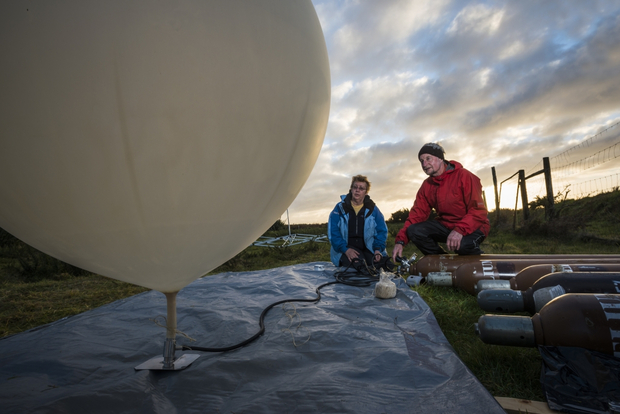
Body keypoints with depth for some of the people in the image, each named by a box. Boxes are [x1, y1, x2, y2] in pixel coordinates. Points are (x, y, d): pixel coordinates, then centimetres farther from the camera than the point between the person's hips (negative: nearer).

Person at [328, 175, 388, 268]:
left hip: (368, 248, 3)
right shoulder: (340, 208, 2)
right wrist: (345, 249, -16)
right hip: (347, 248, -3)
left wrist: (378, 249, -7)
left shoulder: (372, 209, 9)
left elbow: (381, 231, 10)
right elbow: (333, 232, -4)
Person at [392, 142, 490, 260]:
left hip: (473, 225, -5)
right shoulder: (427, 186, 4)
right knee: (414, 231, -17)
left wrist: (460, 230, -37)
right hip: (445, 224, 6)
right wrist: (400, 240, -14)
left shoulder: (464, 176, -14)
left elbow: (479, 210, -20)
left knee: (463, 245, -37)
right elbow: (417, 213, -2)